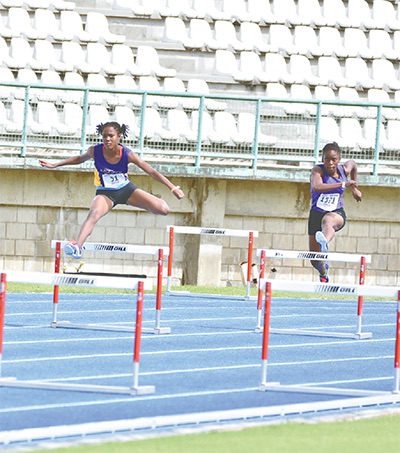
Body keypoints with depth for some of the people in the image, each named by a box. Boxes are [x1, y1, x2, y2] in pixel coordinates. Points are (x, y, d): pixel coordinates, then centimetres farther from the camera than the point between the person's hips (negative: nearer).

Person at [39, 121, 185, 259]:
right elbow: (80, 159, 5)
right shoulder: (95, 151, -18)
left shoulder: (127, 154, -22)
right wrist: (54, 165, 8)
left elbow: (152, 172, -17)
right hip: (105, 193, -1)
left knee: (163, 209, -13)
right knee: (94, 214, -36)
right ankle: (77, 246, -49)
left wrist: (173, 188, -19)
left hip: (126, 190, 1)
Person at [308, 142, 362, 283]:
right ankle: (324, 271, 46)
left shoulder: (344, 169, -6)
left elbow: (353, 164, 21)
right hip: (316, 213, 1)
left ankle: (325, 243, -76)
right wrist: (343, 184, -42)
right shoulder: (318, 170, -17)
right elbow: (317, 187, -41)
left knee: (328, 220, -42)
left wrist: (354, 188, 23)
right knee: (315, 261, 8)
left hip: (337, 213, -1)